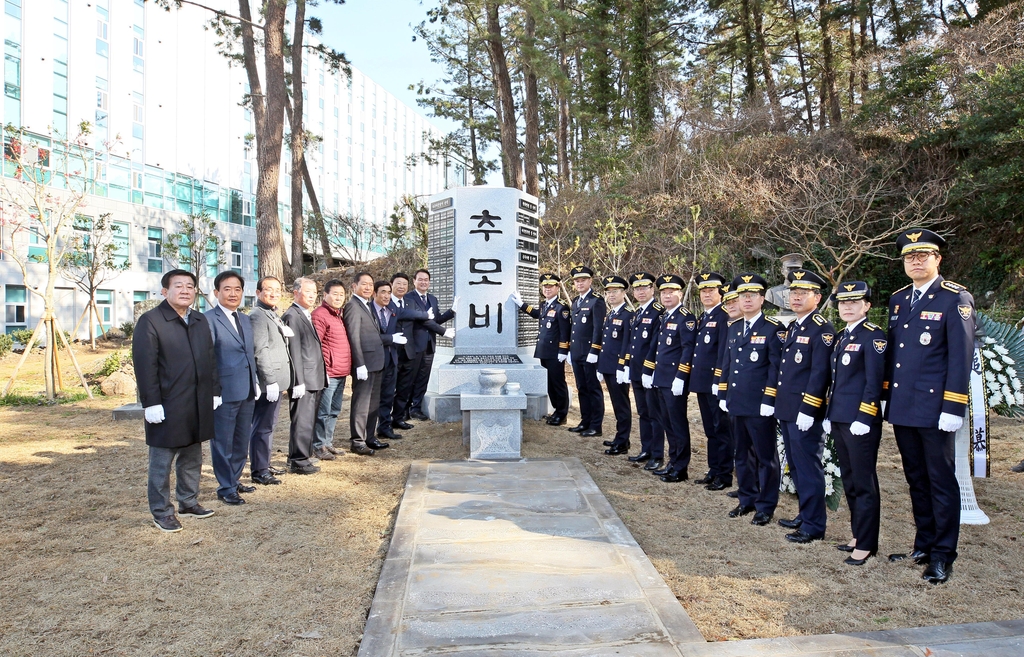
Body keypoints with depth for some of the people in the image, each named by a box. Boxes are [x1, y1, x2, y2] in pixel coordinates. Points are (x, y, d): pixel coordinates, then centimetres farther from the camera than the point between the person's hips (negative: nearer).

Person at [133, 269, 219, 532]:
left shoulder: (201, 321, 13)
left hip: (198, 406, 7)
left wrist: (214, 391, 10)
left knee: (192, 458, 16)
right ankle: (161, 512, 15)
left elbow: (210, 359, 16)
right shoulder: (150, 321, -8)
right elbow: (145, 365, -13)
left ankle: (188, 502, 29)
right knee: (162, 462, 4)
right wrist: (151, 403, -17)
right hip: (167, 407, -6)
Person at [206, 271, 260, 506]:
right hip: (224, 391, -7)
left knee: (242, 440, 17)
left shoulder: (245, 319, 14)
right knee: (222, 442, 4)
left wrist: (255, 383, 12)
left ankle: (234, 479, 32)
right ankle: (225, 488, 15)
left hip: (247, 391, 7)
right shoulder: (208, 319, -9)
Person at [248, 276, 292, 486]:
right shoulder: (258, 315, -14)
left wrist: (285, 333, 3)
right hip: (268, 382, -10)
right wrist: (270, 381, -22)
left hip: (276, 380, 10)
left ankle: (264, 464, 28)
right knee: (262, 427, -4)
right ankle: (258, 471, 4)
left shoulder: (273, 314, 15)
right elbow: (260, 351, -20)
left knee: (268, 425, 17)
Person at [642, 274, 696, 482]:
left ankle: (681, 468, 7)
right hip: (661, 379, 9)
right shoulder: (664, 317, 16)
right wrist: (647, 372, 18)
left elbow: (688, 350, -18)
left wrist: (680, 378, -22)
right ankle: (673, 462, 24)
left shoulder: (686, 318, -11)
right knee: (668, 423, 14)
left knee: (678, 424, -1)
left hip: (675, 381, -9)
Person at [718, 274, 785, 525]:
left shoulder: (774, 329, -7)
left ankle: (766, 506, 14)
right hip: (736, 403, 7)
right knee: (742, 454, 15)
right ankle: (747, 500, 28)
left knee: (765, 456, 4)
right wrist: (723, 394, 13)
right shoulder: (734, 328, 13)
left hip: (759, 405, -6)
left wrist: (769, 400, -16)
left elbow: (776, 367, -11)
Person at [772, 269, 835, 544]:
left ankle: (814, 526, 8)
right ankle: (805, 515, 29)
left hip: (805, 412, -9)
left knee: (808, 468, -1)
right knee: (796, 466, 17)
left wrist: (807, 410, -21)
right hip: (787, 410, 9)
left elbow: (820, 373, -18)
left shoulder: (822, 329, -12)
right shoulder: (793, 327, 15)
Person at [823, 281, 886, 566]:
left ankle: (866, 545, 9)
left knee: (864, 484, 0)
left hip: (860, 421, -8)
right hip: (839, 420, 8)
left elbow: (874, 381, -15)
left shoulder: (873, 335, -9)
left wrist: (863, 419, -19)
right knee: (849, 481, 16)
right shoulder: (842, 337, 15)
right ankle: (858, 534, 27)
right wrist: (829, 414, 15)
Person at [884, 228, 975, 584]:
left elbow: (961, 356, -12)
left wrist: (952, 408, -16)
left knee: (941, 481, 3)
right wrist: (887, 397, 13)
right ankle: (924, 546, 27)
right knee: (916, 480, 15)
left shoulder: (956, 299, -7)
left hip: (934, 409, -6)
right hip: (902, 409, 6)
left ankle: (943, 555, 14)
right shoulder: (898, 300, 12)